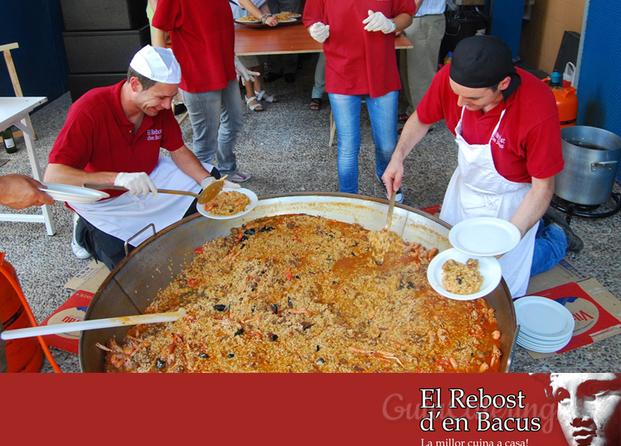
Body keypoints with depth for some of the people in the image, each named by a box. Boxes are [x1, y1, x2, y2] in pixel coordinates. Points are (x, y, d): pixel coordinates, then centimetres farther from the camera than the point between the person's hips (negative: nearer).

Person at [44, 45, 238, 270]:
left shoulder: (160, 106, -14)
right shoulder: (89, 111, -32)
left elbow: (178, 151, -2)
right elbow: (53, 176, -36)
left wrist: (209, 182, -19)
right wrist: (118, 178, -49)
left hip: (149, 176, 6)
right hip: (103, 200, -6)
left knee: (210, 178, -1)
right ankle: (86, 233, 13)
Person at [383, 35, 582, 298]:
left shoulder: (538, 111, -36)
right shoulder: (449, 78, -24)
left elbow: (542, 188, -25)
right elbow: (421, 120, -3)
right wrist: (398, 157, -19)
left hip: (509, 200, -5)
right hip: (465, 185, 5)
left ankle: (557, 240, 28)